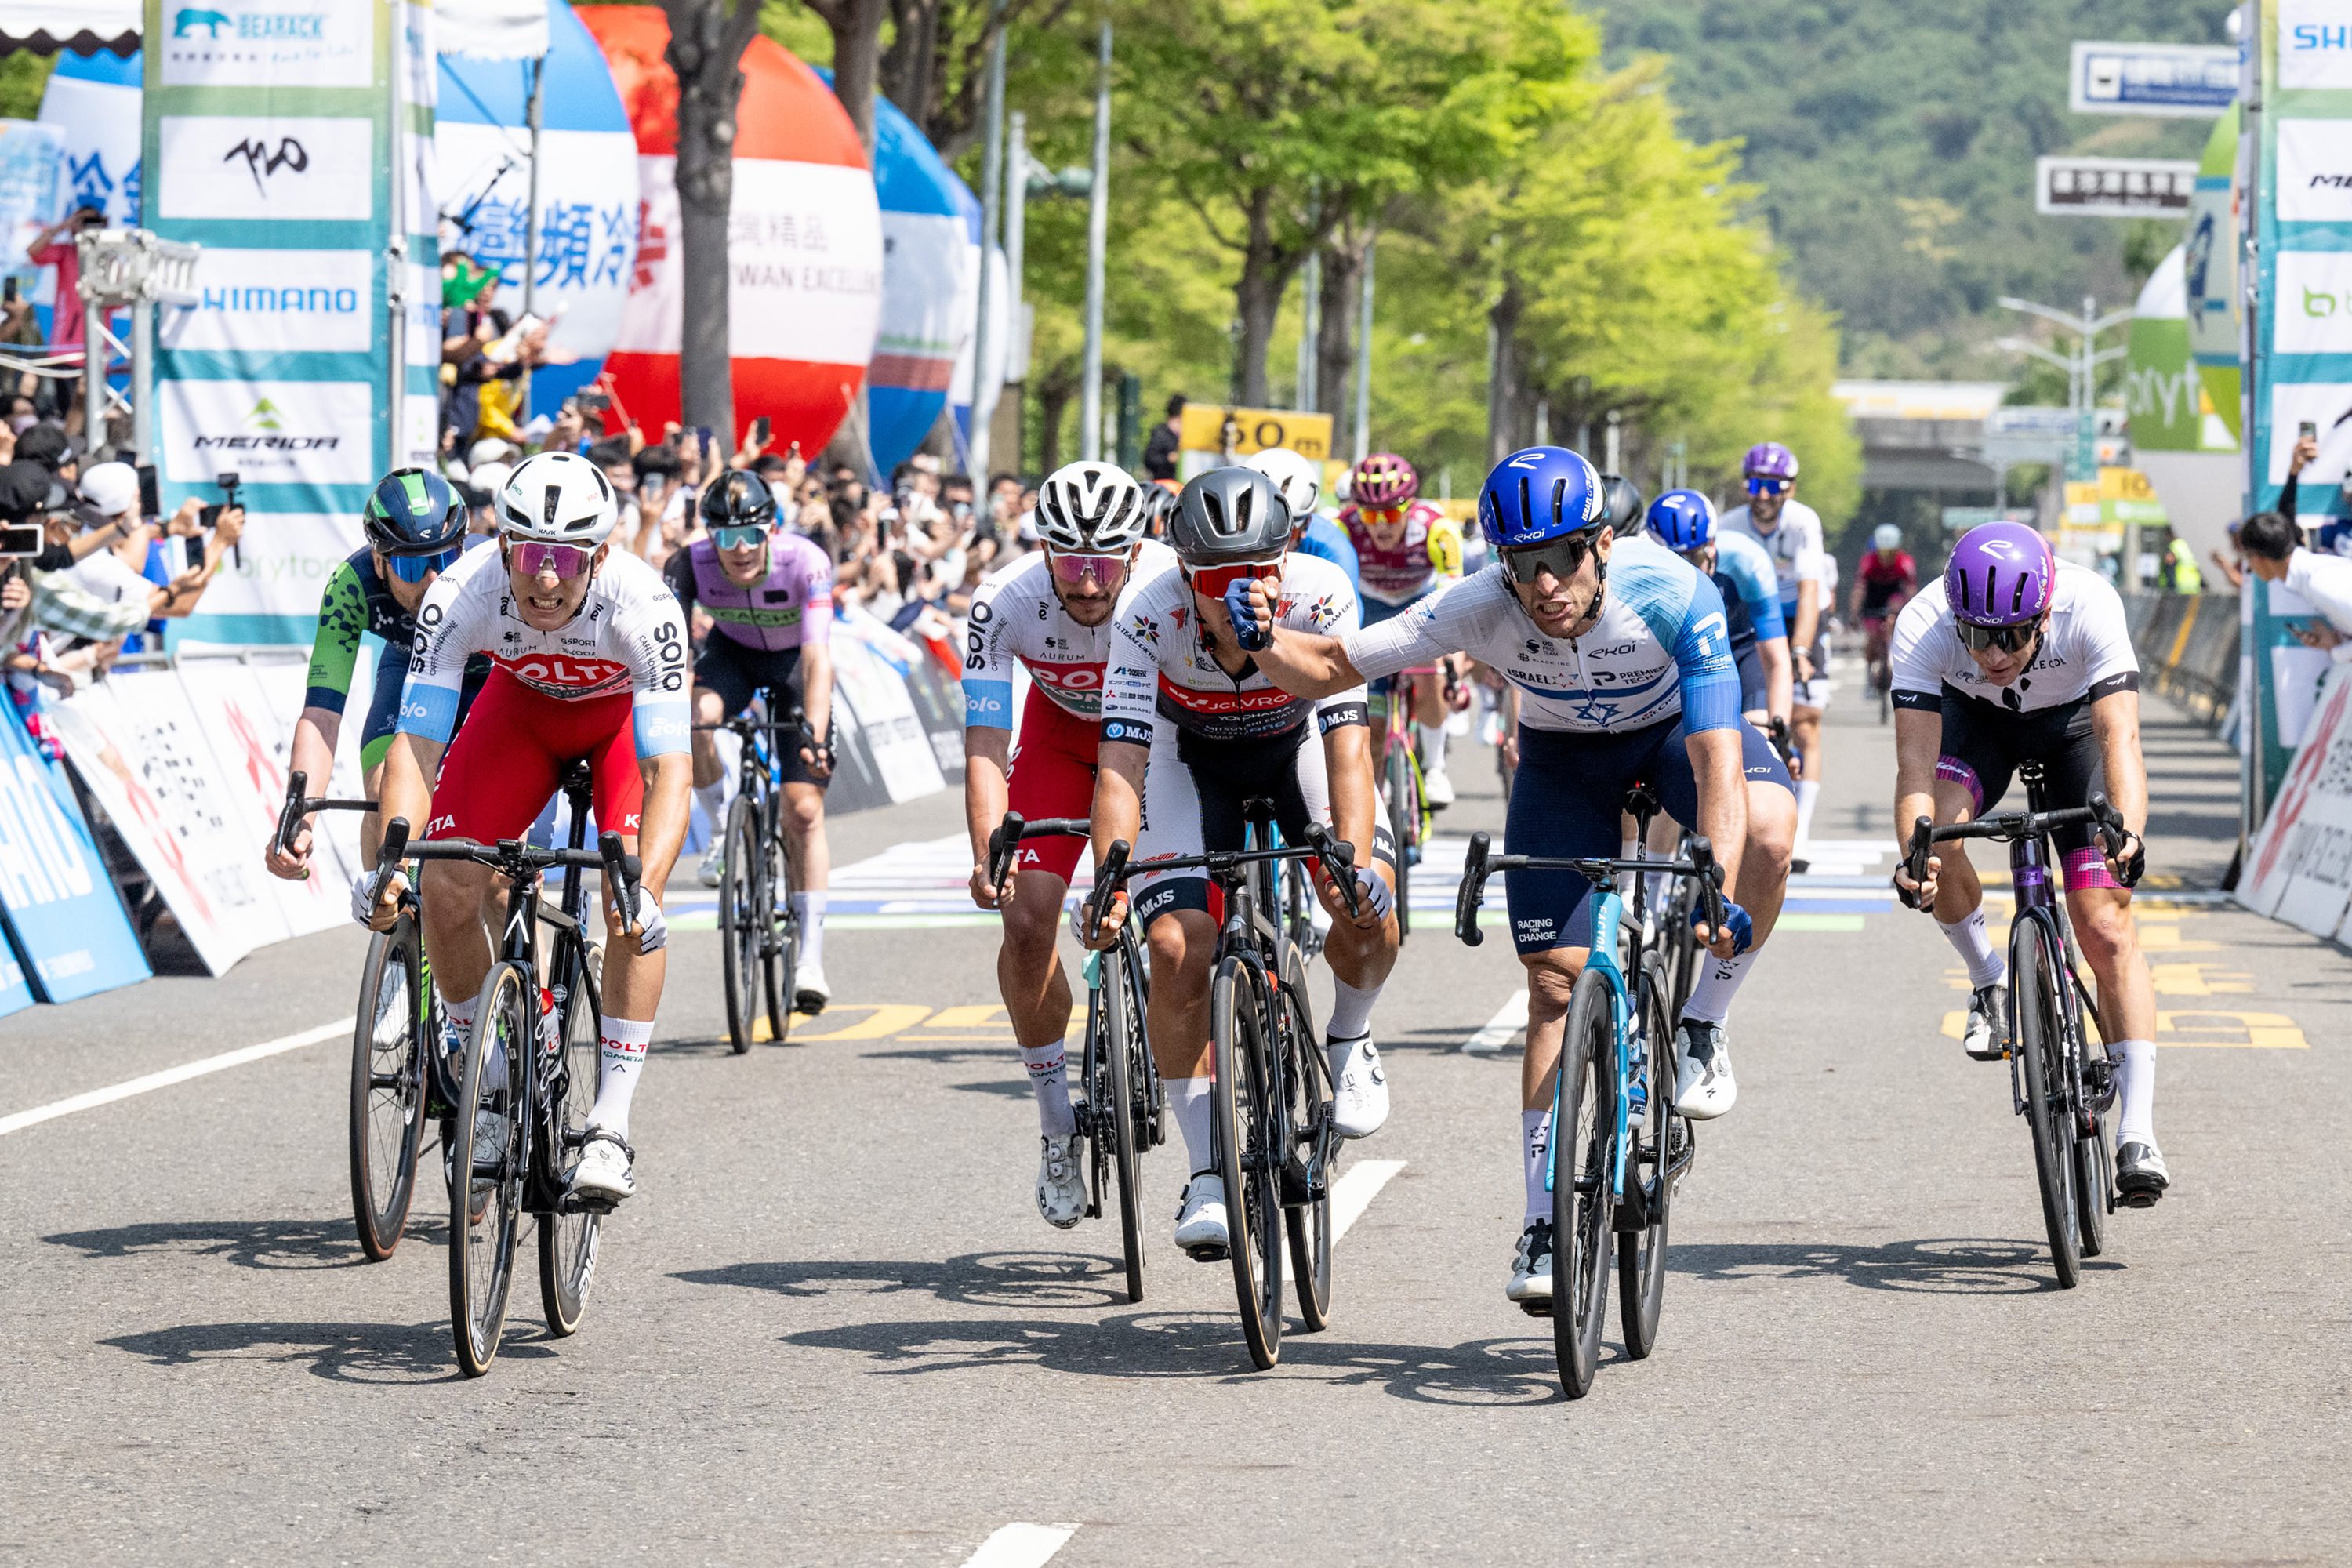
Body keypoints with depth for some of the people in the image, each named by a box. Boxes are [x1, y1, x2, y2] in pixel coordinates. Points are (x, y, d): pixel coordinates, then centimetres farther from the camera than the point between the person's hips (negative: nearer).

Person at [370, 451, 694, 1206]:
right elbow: (416, 741, -33)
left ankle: (610, 1123, -17)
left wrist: (644, 890, -58)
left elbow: (670, 768, -44)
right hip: (522, 703, 2)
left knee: (630, 903, -24)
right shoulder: (461, 593, -34)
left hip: (624, 712, -2)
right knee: (447, 889, -14)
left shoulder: (642, 603, -39)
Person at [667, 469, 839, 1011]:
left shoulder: (805, 563, -35)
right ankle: (724, 829, -8)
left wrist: (815, 738, -52)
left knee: (804, 810, -9)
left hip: (794, 662, -2)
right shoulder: (690, 565, -29)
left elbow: (818, 657, -41)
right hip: (733, 652, 2)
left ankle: (811, 960, -4)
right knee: (694, 716, -34)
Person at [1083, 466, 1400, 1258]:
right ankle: (1208, 1174, -5)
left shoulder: (1321, 597, -32)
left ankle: (1349, 1034, 9)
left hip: (1298, 746, 0)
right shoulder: (1147, 614, -32)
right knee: (1177, 949, -19)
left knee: (1367, 908, -25)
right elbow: (1122, 761, -35)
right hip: (1191, 755, 0)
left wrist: (1355, 861, -49)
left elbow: (1348, 743, -35)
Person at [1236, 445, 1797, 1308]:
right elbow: (1332, 665, -24)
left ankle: (1701, 1029, -10)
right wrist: (1259, 644, -46)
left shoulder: (1673, 594, -37)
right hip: (1563, 759, 1)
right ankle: (1545, 1224, 3)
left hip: (1677, 729, -1)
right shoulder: (1480, 609, -31)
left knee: (1766, 832, -33)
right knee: (1555, 979, -7)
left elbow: (1717, 763, -41)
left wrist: (1720, 899, -54)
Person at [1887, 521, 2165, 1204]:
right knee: (1939, 835, -31)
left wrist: (2129, 832, -60)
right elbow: (1916, 764, -38)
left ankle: (2137, 1134, -13)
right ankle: (1990, 984, -3)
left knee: (2106, 924, -13)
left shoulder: (2090, 605, -38)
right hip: (1976, 718, 1)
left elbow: (2120, 737, -43)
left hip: (2075, 720, -1)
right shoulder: (1921, 628, -35)